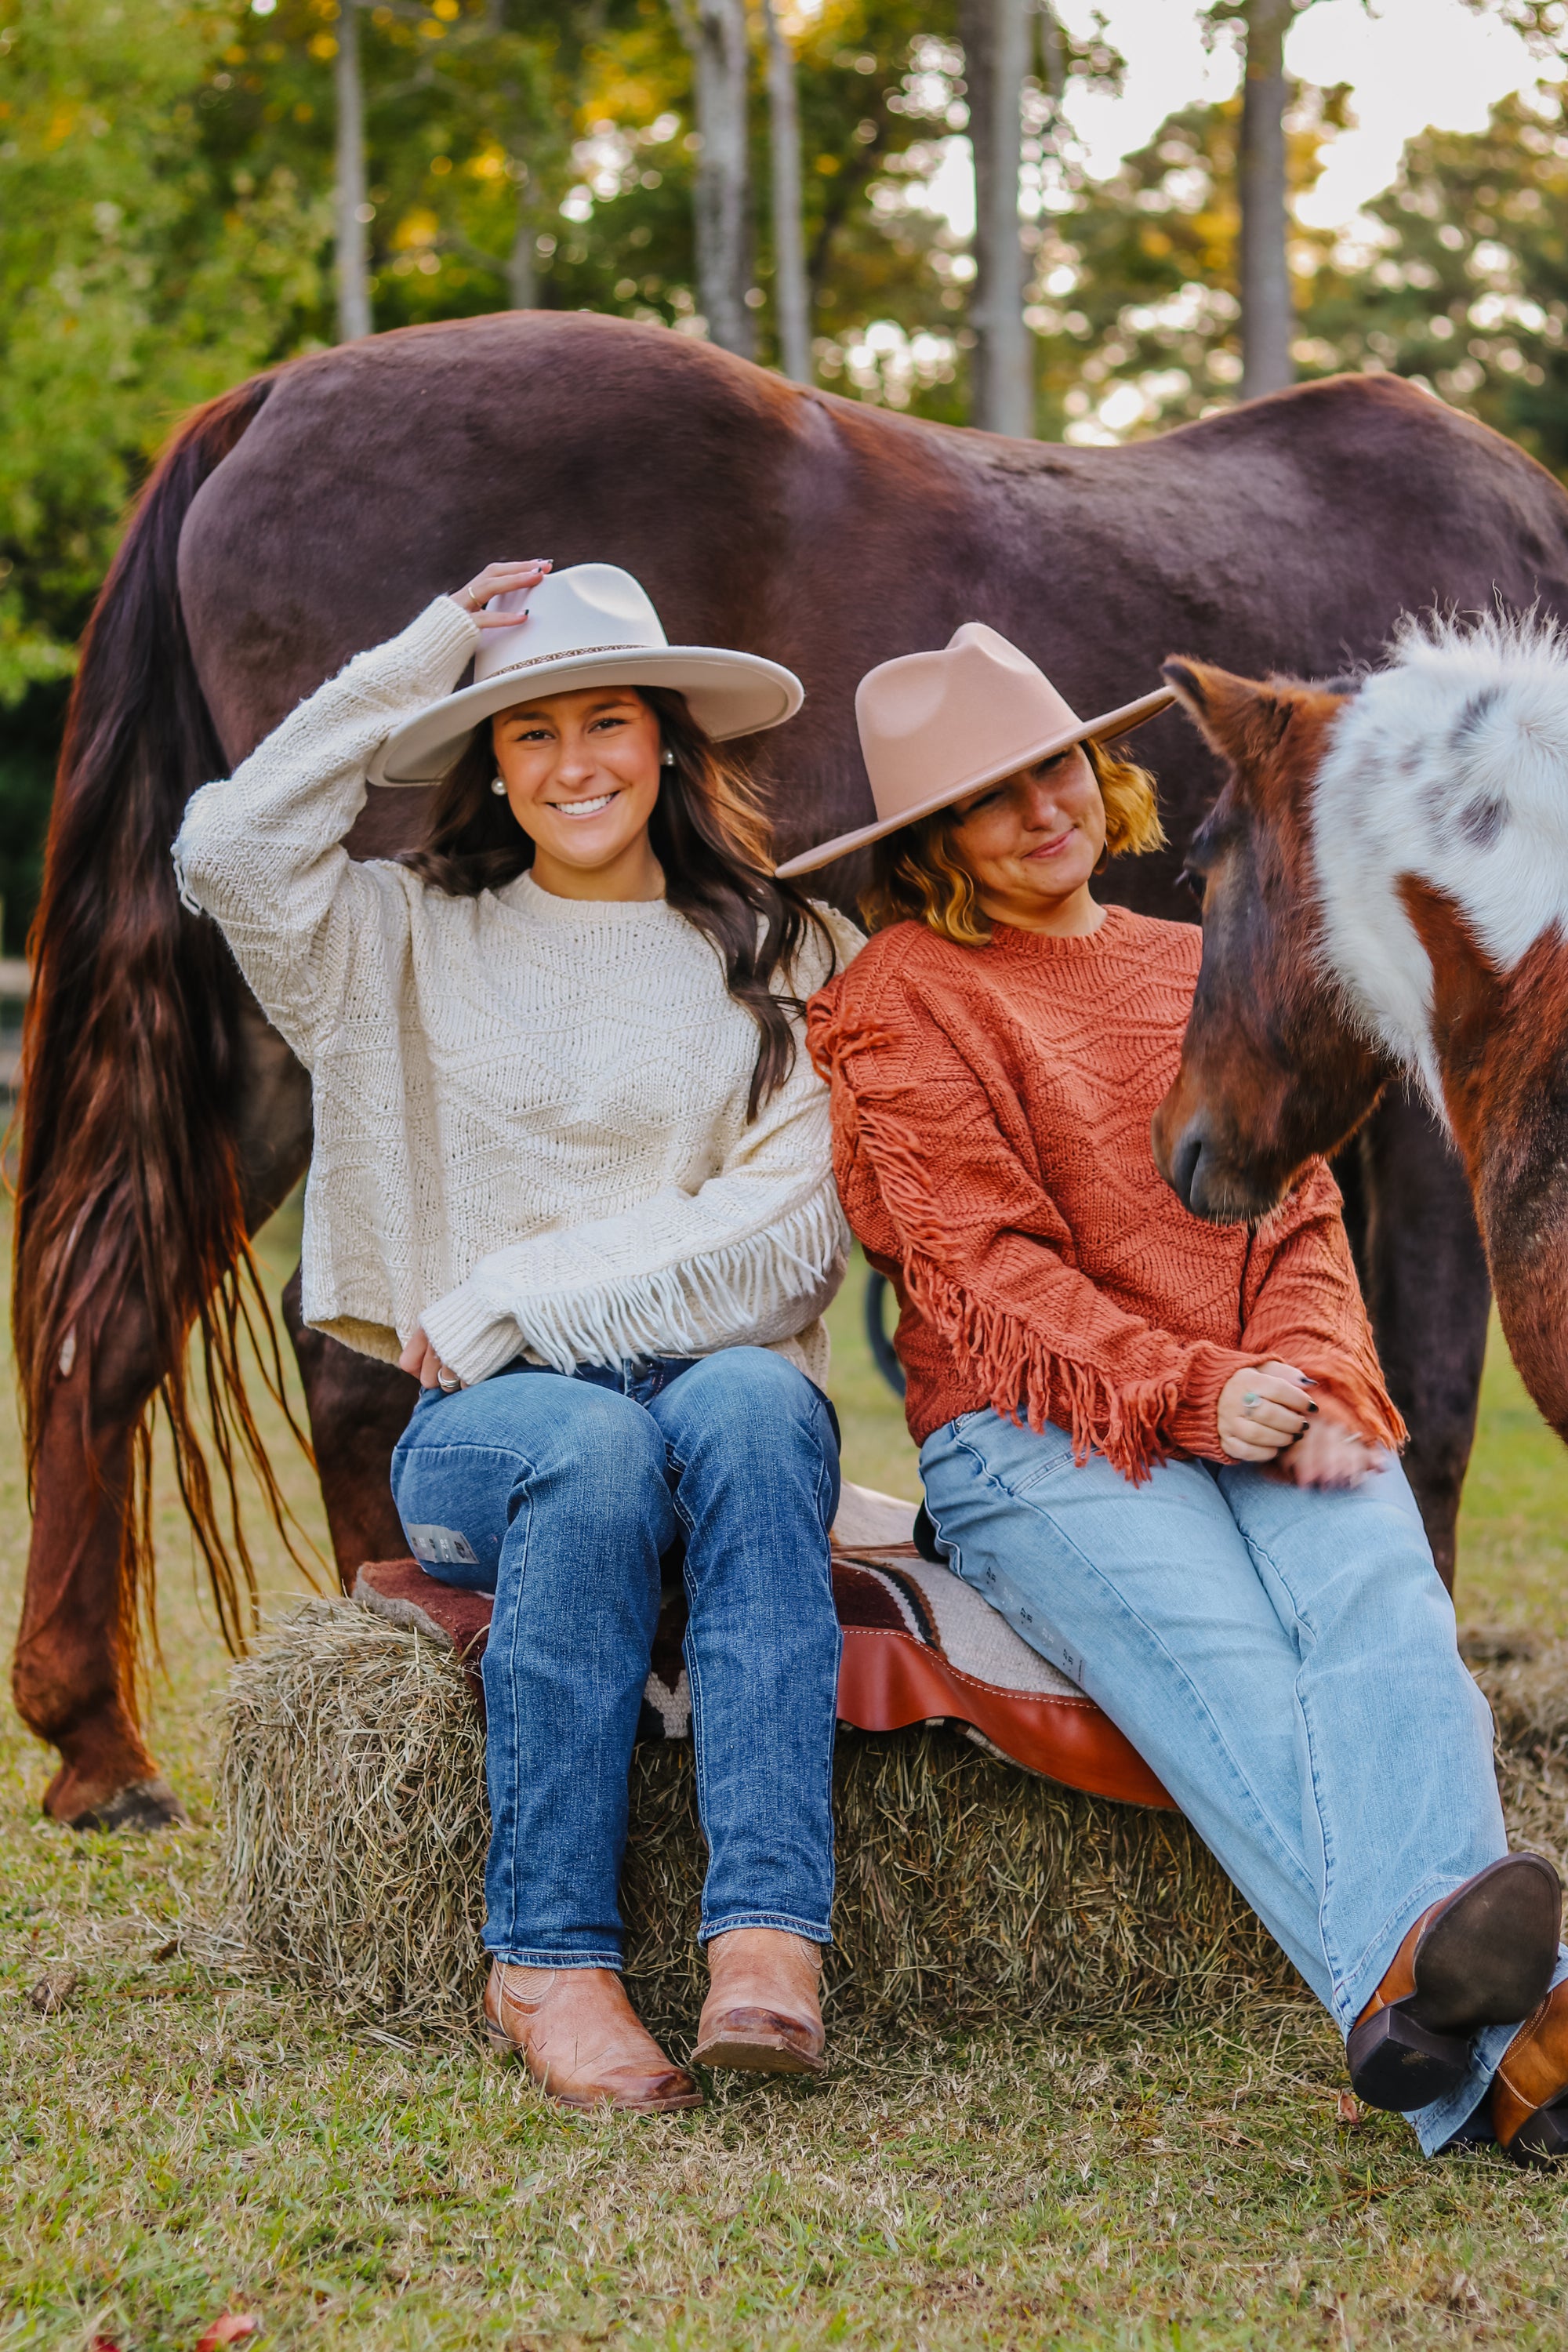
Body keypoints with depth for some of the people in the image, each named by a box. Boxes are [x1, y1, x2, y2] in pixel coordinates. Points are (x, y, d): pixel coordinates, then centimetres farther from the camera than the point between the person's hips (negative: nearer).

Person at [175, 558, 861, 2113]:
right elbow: (231, 852, -6)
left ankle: (767, 1937, -45)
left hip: (727, 1385, 0)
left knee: (751, 1403, -36)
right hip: (488, 1424, 0)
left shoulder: (785, 960, 12)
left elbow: (782, 1241, -1)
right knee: (596, 1448, -35)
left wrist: (513, 1300, -8)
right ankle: (547, 1962, -32)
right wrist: (421, 660, 1)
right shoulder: (416, 940, 14)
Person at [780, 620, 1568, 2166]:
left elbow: (1298, 1215, 17)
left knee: (1381, 1602, -31)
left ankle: (1425, 1999, -55)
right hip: (1036, 1438, -4)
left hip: (1270, 1419, 4)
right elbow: (987, 1267, -1)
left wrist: (1315, 1382, -6)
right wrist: (1189, 1394, -16)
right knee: (1217, 1652, -35)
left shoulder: (1206, 976, 25)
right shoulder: (905, 996, 10)